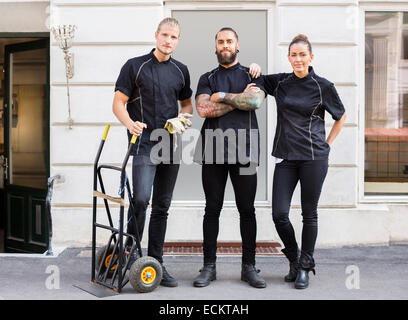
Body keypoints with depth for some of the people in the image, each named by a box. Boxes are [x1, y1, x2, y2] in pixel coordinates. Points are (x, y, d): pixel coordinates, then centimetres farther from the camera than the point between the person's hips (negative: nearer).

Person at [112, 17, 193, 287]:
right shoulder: (135, 66, 2)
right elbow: (118, 103, -1)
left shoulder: (181, 70, 14)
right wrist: (129, 123, -21)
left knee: (162, 207, 8)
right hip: (144, 142, -4)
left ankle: (156, 263, 16)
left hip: (171, 144, 5)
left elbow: (187, 103, 24)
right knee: (141, 199, -20)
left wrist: (182, 119, 2)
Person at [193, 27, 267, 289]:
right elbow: (203, 108, -3)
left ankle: (249, 267, 11)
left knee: (247, 210, 2)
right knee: (212, 209, 3)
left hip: (243, 150, -1)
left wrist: (222, 96, -3)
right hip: (213, 151, 1)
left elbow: (256, 101, -9)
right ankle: (209, 267, 11)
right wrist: (240, 99, -4)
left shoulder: (251, 75, 13)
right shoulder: (207, 78, 16)